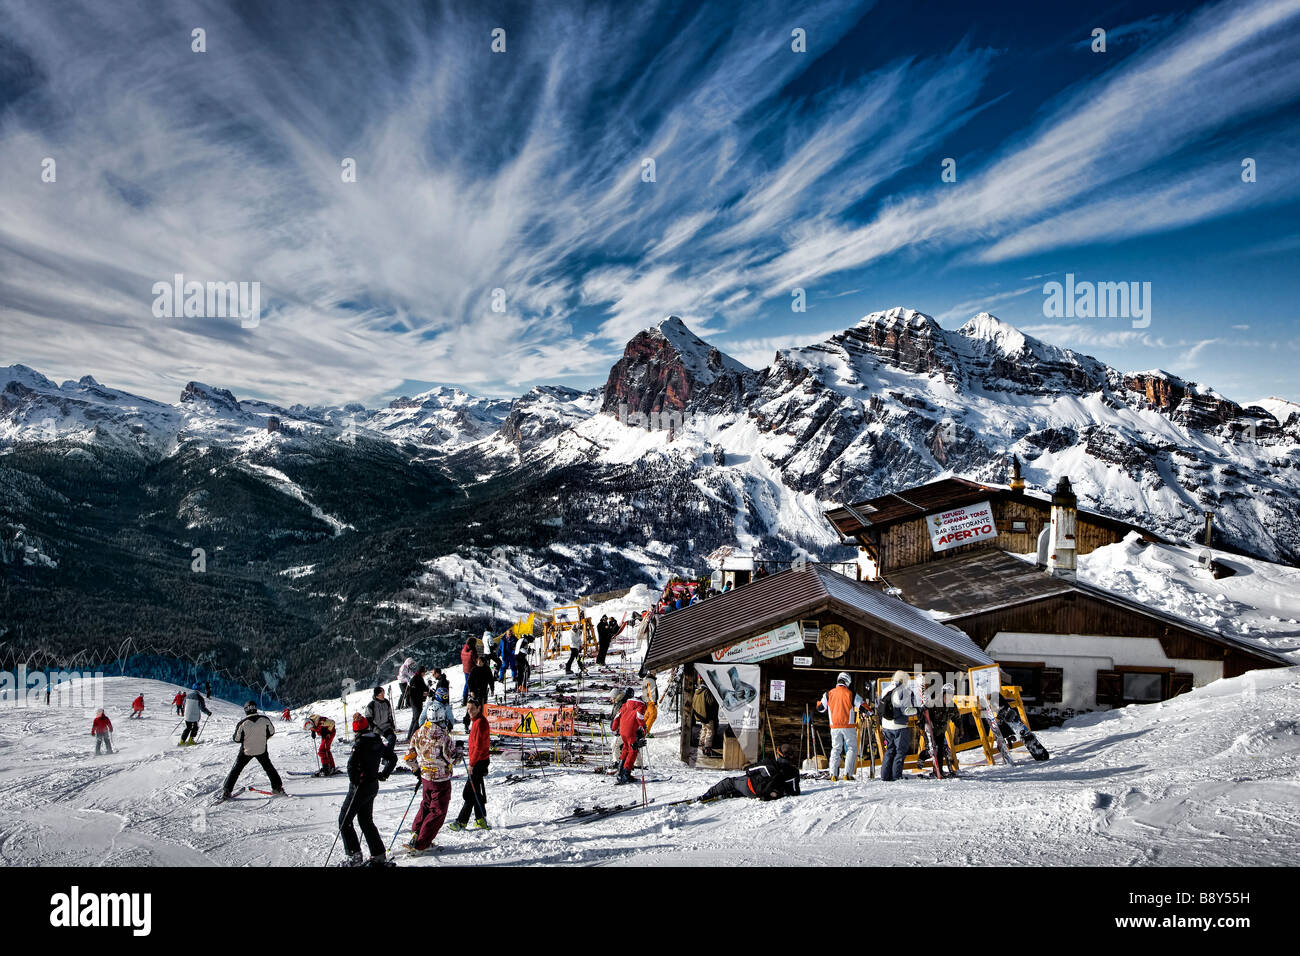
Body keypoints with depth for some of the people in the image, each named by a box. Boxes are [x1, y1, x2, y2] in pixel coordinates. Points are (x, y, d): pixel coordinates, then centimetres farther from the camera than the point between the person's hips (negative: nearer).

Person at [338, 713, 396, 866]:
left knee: (344, 820, 4)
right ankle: (379, 856, 17)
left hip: (360, 786, -8)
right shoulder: (378, 742, 5)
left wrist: (354, 782, -17)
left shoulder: (360, 744, -18)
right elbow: (392, 758, 17)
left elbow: (352, 765, -29)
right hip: (373, 786, 8)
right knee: (366, 821, 18)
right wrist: (383, 774, 19)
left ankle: (353, 856, 2)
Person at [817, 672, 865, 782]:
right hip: (849, 726, -3)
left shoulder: (829, 694, 2)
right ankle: (847, 773, -3)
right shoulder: (851, 694, -4)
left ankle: (833, 774, 1)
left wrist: (818, 703, 30)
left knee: (836, 749, 11)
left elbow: (820, 708, 8)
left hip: (835, 727, 3)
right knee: (852, 749, 8)